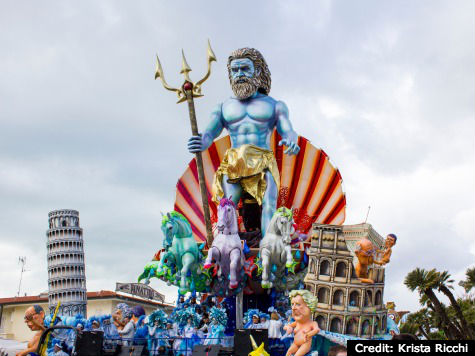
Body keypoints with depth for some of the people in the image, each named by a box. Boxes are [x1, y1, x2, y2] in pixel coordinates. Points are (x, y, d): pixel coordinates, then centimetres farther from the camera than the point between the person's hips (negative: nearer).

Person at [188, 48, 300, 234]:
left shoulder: (275, 105, 17)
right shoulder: (223, 108, 21)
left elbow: (288, 131, 4)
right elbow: (209, 133, 6)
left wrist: (291, 142, -23)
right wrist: (199, 143, -20)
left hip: (263, 165, -1)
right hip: (232, 164, 2)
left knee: (269, 207, -22)